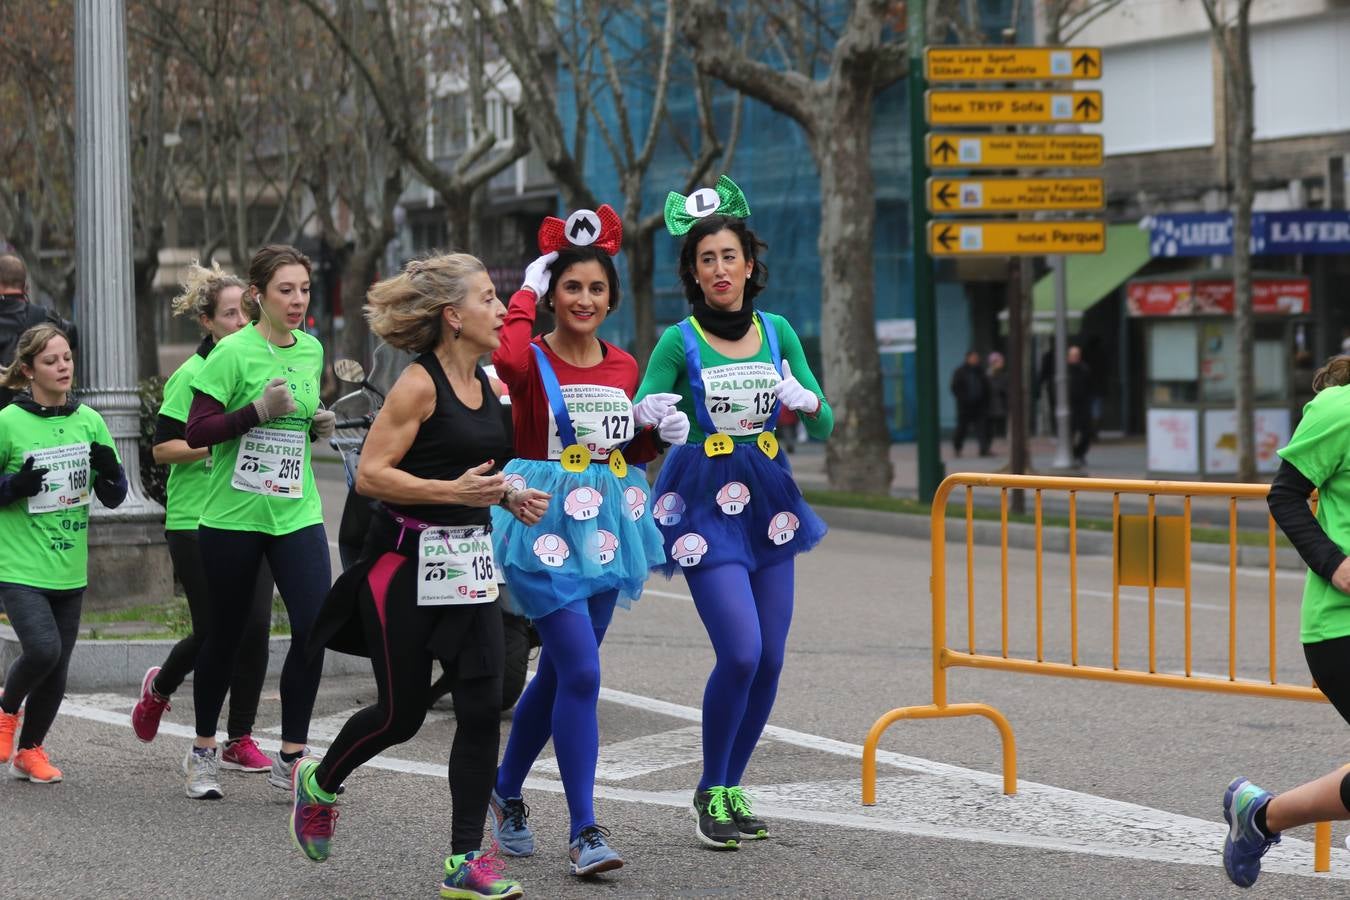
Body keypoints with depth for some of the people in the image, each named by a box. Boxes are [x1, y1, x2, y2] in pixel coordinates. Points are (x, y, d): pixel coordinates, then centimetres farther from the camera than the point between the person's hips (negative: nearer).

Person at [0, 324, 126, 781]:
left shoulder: (89, 421, 5)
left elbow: (113, 498, 10)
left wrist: (109, 470, -11)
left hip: (69, 568, 5)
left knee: (57, 669, 7)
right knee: (42, 649, -21)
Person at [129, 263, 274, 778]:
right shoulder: (191, 375, -8)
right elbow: (163, 447, -10)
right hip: (197, 519, -5)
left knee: (256, 625, -4)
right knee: (213, 631, -1)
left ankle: (240, 740, 6)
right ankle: (159, 687, 31)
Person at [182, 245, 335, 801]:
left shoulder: (311, 351, 8)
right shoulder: (234, 352, -10)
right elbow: (197, 432, -14)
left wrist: (319, 426, 4)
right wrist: (258, 410, -24)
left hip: (296, 513, 4)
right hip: (233, 513, -4)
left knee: (314, 627, -10)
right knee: (225, 634, 8)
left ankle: (291, 759, 0)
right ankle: (203, 751, 27)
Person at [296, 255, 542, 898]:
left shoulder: (487, 385, 10)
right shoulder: (419, 384, -14)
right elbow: (370, 475, -18)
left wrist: (507, 497, 7)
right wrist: (452, 491, -26)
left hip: (468, 564, 7)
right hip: (407, 563, -6)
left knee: (482, 707, -5)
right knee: (401, 714, 4)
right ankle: (319, 783, 34)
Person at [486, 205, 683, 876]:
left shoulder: (624, 367, 9)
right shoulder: (532, 362, -9)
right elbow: (504, 356, -35)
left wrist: (654, 432, -1)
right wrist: (526, 292, -19)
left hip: (605, 523, 6)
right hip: (544, 522, -6)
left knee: (558, 672, 15)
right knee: (582, 673, -15)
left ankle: (506, 793, 35)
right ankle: (583, 832, -10)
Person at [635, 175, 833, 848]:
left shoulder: (777, 333, 7)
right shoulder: (679, 342, -3)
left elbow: (822, 427, 8)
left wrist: (806, 400, -14)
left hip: (766, 499, 5)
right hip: (705, 502, -5)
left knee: (769, 659, 3)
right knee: (740, 653, -16)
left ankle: (732, 787, 19)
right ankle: (710, 792, 1)